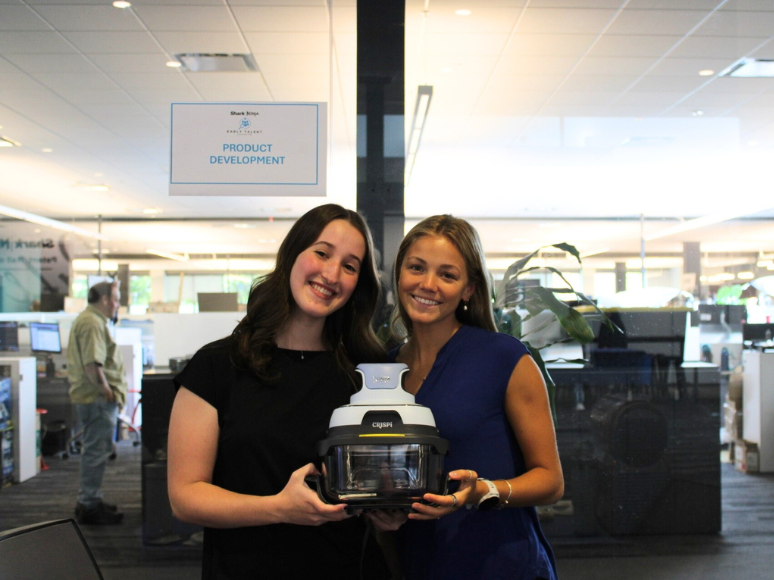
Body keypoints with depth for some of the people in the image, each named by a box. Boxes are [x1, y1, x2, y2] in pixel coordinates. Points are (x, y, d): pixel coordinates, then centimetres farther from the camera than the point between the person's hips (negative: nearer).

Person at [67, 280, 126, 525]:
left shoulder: (89, 320, 19)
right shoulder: (92, 323, -17)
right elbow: (92, 364, -25)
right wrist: (106, 389, -19)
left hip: (92, 397, 11)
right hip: (97, 398, -11)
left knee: (95, 450, 18)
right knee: (96, 452, -5)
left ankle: (89, 501, 27)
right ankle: (90, 506, 1)